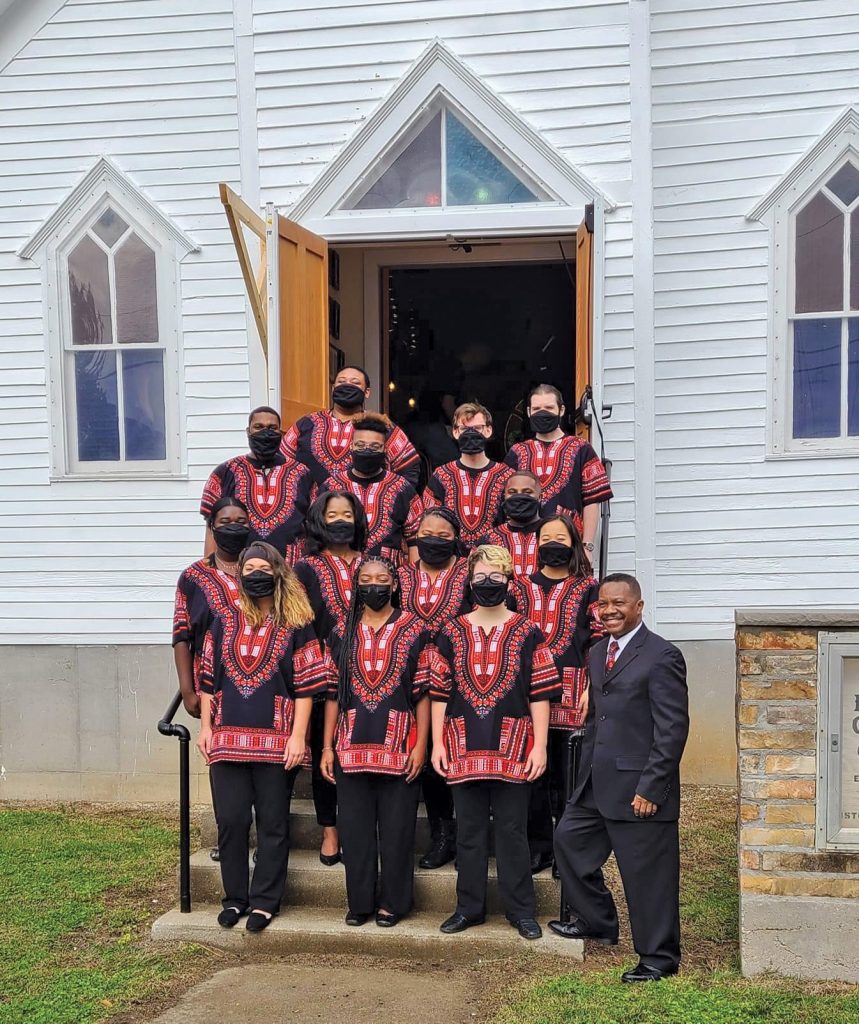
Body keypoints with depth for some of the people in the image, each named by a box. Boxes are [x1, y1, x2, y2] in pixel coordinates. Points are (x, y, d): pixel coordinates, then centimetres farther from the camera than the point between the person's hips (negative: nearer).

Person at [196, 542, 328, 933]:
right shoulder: (224, 622, 10)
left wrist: (298, 736, -8)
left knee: (272, 824, 4)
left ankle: (265, 901, 14)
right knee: (230, 821, 5)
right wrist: (205, 727, 7)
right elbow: (208, 678, 13)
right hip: (227, 739, 3)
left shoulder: (296, 626, 1)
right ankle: (234, 898, 18)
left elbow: (306, 686, -2)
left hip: (276, 742, -2)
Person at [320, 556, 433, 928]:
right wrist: (327, 746, 5)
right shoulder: (342, 634, 9)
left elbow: (424, 692, 0)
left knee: (396, 827, 3)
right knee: (354, 827, 7)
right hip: (351, 744, 2)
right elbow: (332, 692, 9)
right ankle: (359, 901, 19)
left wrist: (421, 745, -6)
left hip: (399, 744, -2)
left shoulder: (414, 631, 2)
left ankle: (392, 901, 16)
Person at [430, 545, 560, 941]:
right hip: (463, 747, 2)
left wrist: (540, 746, -5)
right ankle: (469, 907, 20)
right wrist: (437, 744, 2)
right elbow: (439, 693, 7)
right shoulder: (451, 633, 7)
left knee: (512, 830, 5)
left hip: (512, 748, -2)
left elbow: (540, 694, 0)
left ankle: (521, 910, 15)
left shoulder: (527, 633, 2)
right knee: (469, 830, 10)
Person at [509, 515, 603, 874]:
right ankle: (538, 847, 14)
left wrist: (592, 689, -8)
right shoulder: (520, 587, 15)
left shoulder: (588, 588, 7)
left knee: (566, 774, -1)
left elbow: (601, 641, 2)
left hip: (570, 693, -2)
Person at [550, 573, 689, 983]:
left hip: (638, 788, -9)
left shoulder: (661, 656, -14)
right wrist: (585, 775, 16)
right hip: (596, 784, 9)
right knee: (569, 839, 19)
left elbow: (672, 729, -17)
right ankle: (598, 922, 37)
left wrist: (650, 789, -19)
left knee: (647, 872, 1)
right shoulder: (597, 653, 12)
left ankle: (659, 956, 19)